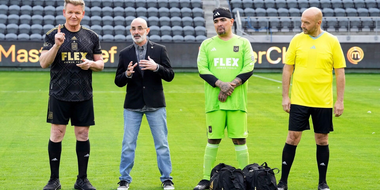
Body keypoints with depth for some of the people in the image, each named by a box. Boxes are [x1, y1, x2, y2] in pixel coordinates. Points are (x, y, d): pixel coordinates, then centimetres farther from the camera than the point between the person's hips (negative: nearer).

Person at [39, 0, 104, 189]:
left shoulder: (91, 36, 8)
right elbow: (44, 63, -6)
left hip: (84, 96, 2)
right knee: (57, 133, 0)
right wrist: (56, 45, -20)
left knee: (83, 134, 5)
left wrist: (91, 64, -9)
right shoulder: (53, 35, 0)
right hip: (59, 94, -2)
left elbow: (100, 64, 14)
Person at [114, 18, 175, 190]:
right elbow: (118, 82, 4)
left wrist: (156, 67, -20)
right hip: (132, 105, 1)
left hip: (155, 104, -1)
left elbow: (170, 75, -2)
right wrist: (127, 74, -17)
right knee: (128, 145, 2)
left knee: (162, 143, 4)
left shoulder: (159, 50, 3)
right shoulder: (125, 54, 5)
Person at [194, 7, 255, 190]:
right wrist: (220, 84, -13)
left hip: (237, 101, -1)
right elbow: (202, 69, 1)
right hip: (214, 101, 1)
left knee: (239, 139, 0)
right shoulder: (207, 44, 10)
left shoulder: (243, 43, 8)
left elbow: (249, 68, 0)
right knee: (213, 139, 4)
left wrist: (232, 85, -13)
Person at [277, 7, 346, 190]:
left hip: (323, 101, 0)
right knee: (293, 137, -1)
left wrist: (339, 101, -2)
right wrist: (285, 96, 0)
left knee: (322, 140, 7)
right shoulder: (297, 40, 1)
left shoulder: (332, 41, -1)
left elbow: (340, 72, 2)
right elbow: (287, 69, 5)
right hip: (299, 99, 0)